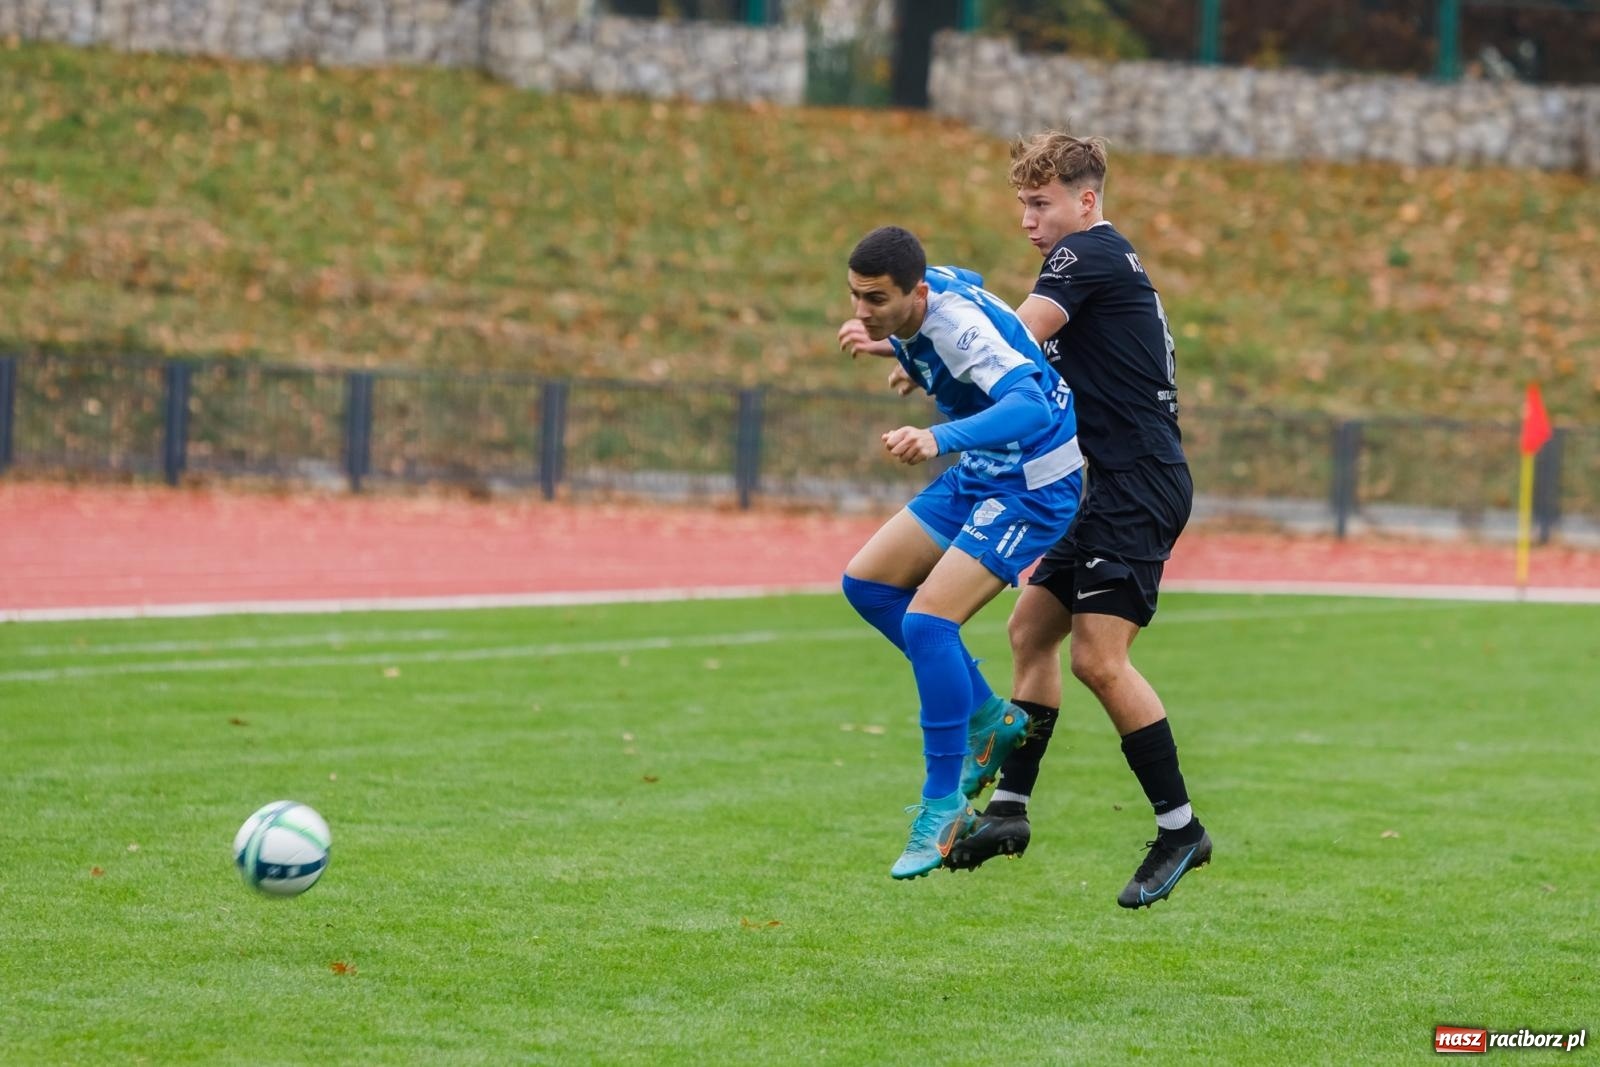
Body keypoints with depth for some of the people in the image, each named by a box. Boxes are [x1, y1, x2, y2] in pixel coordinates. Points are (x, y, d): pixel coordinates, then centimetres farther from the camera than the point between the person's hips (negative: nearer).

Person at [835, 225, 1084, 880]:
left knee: (927, 621, -20)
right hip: (980, 474, 10)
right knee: (867, 584, 10)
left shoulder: (959, 323, -31)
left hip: (1035, 484, -10)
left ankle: (943, 806, -11)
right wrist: (879, 339, 10)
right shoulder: (920, 298, -5)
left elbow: (1031, 407, -49)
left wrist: (940, 439, -61)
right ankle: (987, 718, 19)